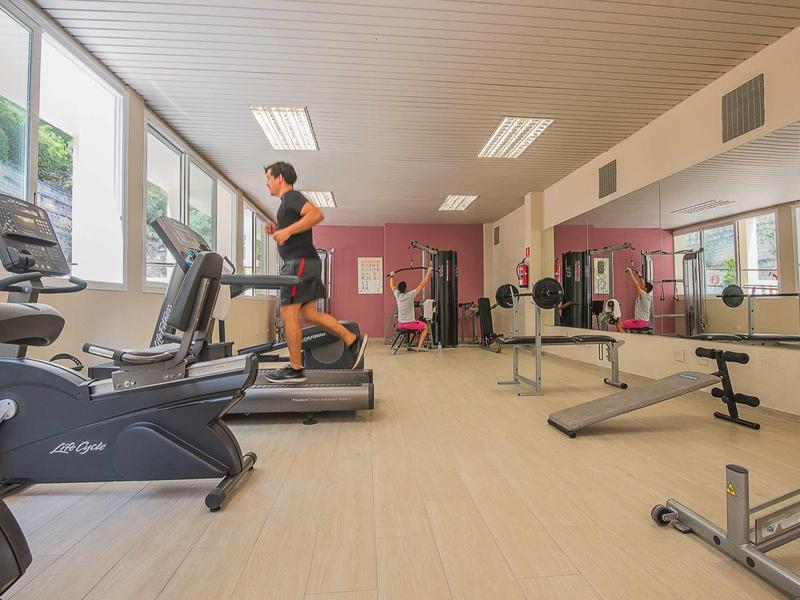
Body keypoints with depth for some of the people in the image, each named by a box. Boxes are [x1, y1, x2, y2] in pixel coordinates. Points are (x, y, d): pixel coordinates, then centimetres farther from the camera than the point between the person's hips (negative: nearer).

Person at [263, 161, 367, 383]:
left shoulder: (291, 197, -5)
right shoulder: (289, 201, 25)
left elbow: (317, 214, -23)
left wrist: (287, 230, -24)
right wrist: (276, 230, 15)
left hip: (300, 261, -10)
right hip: (302, 262, 10)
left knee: (288, 314, -7)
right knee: (308, 313, 9)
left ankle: (295, 369, 2)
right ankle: (353, 340, 10)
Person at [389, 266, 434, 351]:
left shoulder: (397, 295, -3)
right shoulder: (410, 295, -18)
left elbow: (392, 286, 18)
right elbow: (422, 284, -15)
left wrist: (391, 276, 34)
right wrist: (429, 271, -9)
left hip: (400, 324, 7)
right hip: (409, 323, -6)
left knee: (416, 326, 36)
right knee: (425, 327, 19)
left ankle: (410, 345, 33)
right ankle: (419, 346, 10)